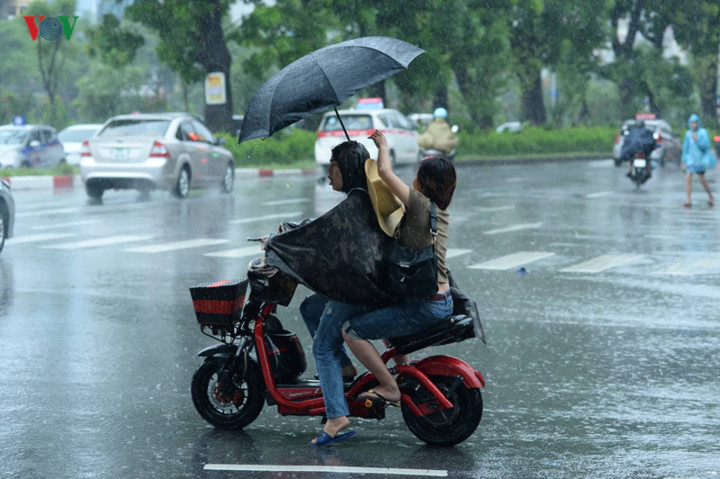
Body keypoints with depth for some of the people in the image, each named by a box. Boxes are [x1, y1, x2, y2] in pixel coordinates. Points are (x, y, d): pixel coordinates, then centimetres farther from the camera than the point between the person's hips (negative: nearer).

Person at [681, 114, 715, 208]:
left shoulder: (703, 132, -8)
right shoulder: (688, 134, 4)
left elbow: (706, 146, -16)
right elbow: (685, 148, 10)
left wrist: (697, 139, -27)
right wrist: (684, 162, 9)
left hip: (700, 159, -3)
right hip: (691, 159, 3)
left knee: (701, 180, 3)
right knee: (688, 178, -11)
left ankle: (710, 196, 29)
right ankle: (689, 201, -9)